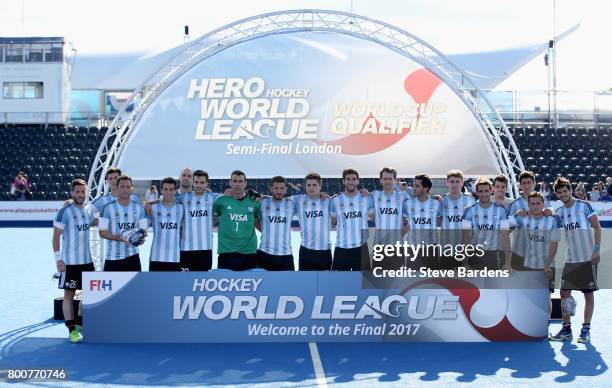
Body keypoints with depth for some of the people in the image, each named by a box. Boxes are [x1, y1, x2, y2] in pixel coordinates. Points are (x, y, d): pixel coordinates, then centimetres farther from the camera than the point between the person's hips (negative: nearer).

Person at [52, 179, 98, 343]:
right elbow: (56, 236, -10)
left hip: (87, 260, 7)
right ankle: (72, 329, 4)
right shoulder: (65, 211, -11)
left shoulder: (88, 211, 8)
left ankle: (79, 322, 26)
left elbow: (93, 222, 31)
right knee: (69, 294, -1)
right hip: (70, 261, -7)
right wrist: (58, 258, -16)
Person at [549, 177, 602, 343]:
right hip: (571, 259, 5)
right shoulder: (559, 212, 10)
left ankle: (586, 329, 9)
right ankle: (566, 329, 11)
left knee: (589, 293, 2)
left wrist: (597, 249, -12)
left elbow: (597, 227, -5)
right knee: (564, 292, 2)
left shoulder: (584, 205, -4)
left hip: (588, 258, -5)